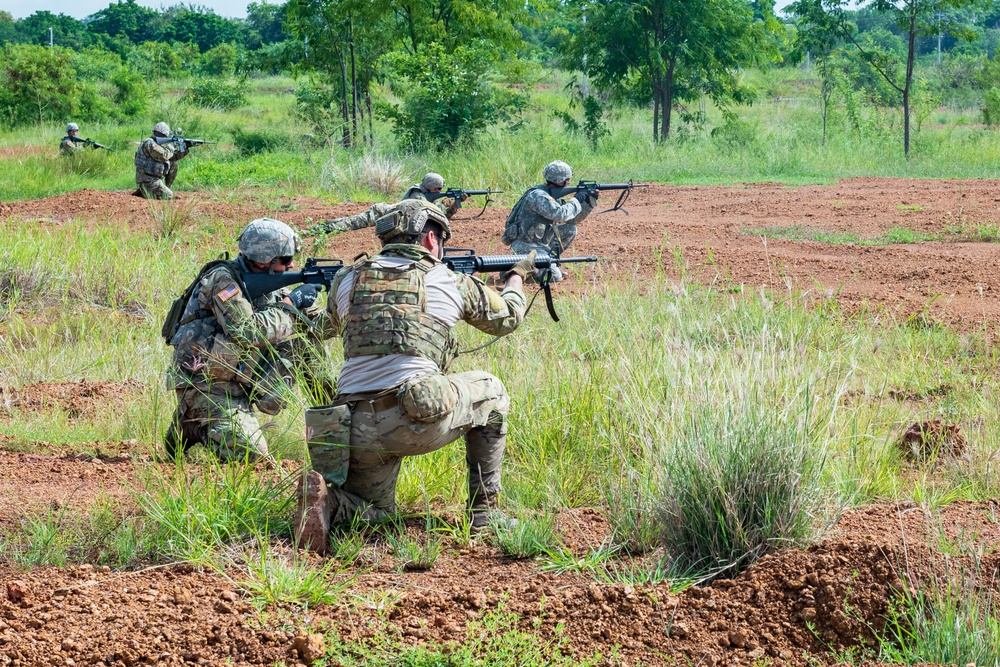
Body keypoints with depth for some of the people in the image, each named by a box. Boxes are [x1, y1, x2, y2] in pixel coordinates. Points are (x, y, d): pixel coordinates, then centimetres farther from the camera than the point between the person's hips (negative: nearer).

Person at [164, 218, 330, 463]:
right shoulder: (223, 280, -17)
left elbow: (316, 325, 11)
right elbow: (246, 332, -28)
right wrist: (289, 305, -19)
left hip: (237, 385, 8)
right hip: (204, 384, -8)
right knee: (251, 453, -22)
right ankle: (191, 425, 5)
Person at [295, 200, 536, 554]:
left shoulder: (346, 280, 15)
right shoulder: (452, 282, 9)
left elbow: (330, 327, 37)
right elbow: (507, 318, 28)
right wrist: (516, 276, 50)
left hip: (355, 431, 3)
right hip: (417, 419, -3)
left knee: (374, 511, 28)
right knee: (490, 393, 26)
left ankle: (326, 500, -8)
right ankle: (484, 511, 24)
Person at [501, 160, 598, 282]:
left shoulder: (553, 195, 10)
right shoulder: (538, 195, -19)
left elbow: (573, 219, 17)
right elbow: (560, 214, -31)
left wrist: (589, 201, 7)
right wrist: (576, 200, -16)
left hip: (540, 242, 10)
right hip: (526, 246, -10)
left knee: (570, 230, 10)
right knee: (555, 276, -20)